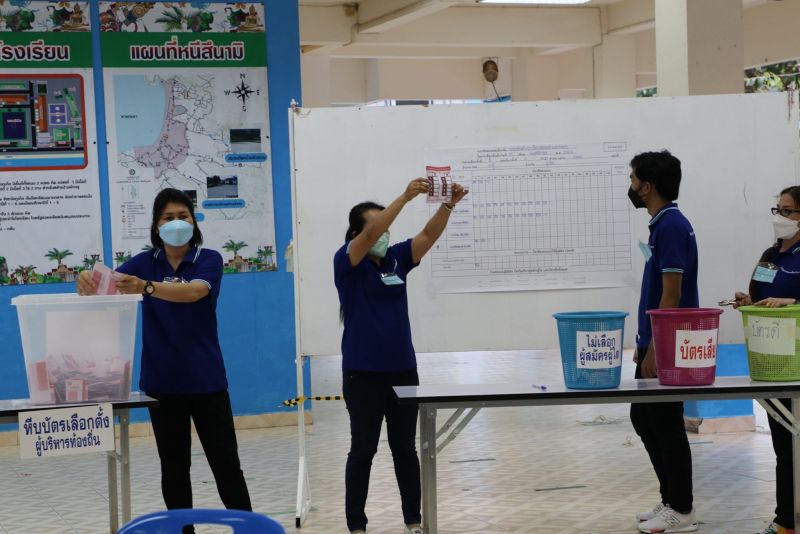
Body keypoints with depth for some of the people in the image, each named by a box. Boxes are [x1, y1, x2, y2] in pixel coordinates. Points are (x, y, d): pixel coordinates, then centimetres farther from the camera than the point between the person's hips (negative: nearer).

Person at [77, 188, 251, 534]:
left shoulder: (209, 260, -5)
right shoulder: (144, 262, 4)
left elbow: (194, 291, -26)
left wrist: (146, 287, -43)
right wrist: (89, 283, -37)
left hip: (205, 379, -2)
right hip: (162, 381, 3)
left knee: (226, 463, 1)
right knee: (174, 468, 10)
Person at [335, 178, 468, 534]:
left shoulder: (396, 258, 6)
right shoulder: (347, 263, -8)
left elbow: (429, 234, -6)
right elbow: (370, 234, -25)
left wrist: (448, 204, -24)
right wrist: (405, 197, -33)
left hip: (402, 370, 5)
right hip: (363, 373, -5)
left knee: (405, 449, 11)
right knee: (363, 449, 3)